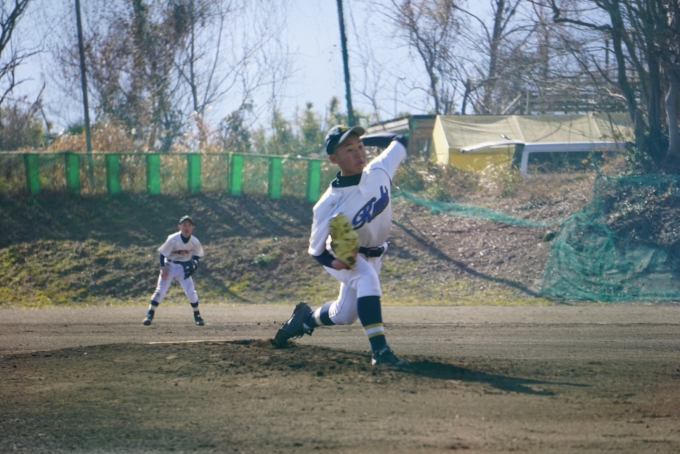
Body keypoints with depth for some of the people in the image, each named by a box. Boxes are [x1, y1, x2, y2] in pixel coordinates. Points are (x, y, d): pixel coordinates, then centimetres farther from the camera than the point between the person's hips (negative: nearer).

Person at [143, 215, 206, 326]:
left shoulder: (195, 242, -11)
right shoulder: (173, 239, -21)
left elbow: (197, 255, 8)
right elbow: (161, 253, -12)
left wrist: (193, 264, -11)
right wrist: (163, 268, -18)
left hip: (184, 267, 2)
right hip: (170, 266, -2)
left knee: (191, 292, -5)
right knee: (161, 291, -9)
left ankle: (197, 316, 12)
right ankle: (149, 315, -3)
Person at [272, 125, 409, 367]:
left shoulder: (379, 171, -23)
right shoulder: (328, 205, -33)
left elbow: (400, 140, -4)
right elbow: (316, 249, -21)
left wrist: (363, 139, -4)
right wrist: (333, 263, -40)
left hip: (374, 254, 5)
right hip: (341, 253, -5)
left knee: (344, 315, 13)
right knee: (367, 278, -36)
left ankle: (306, 318, 44)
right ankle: (379, 350, -38)